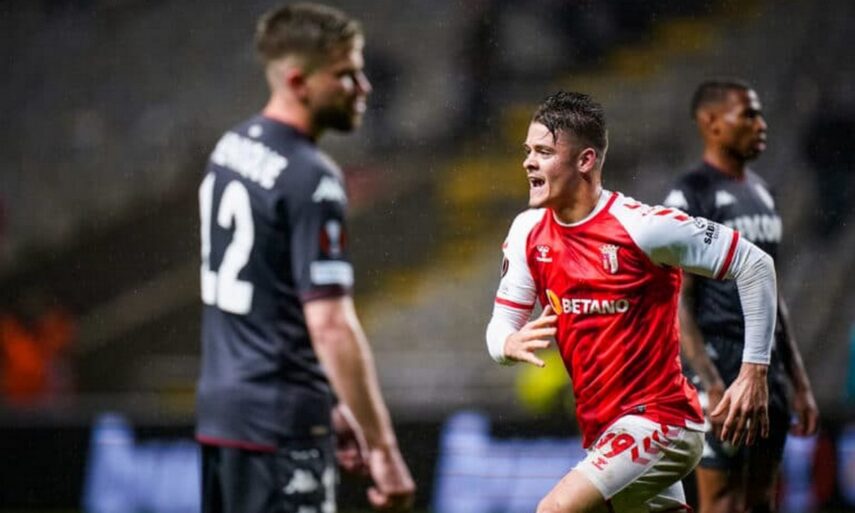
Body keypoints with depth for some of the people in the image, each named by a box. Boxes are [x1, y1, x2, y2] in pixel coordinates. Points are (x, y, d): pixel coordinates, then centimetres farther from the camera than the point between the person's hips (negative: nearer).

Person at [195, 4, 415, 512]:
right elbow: (330, 326, -23)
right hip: (281, 424, -9)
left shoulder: (231, 148, 10)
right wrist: (383, 448, -20)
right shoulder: (311, 180, -17)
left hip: (220, 408, 9)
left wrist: (326, 405, 23)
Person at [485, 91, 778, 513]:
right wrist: (511, 344, -18)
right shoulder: (528, 232, 2)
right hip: (600, 430, 8)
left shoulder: (641, 226, -17)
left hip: (656, 419, -8)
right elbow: (500, 323, 7)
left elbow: (754, 265, -12)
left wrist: (754, 372, -13)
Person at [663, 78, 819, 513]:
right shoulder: (690, 196, -10)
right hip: (719, 367, -8)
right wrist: (713, 387, -24)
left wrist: (800, 382, 17)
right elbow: (677, 301, -15)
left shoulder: (760, 192, 16)